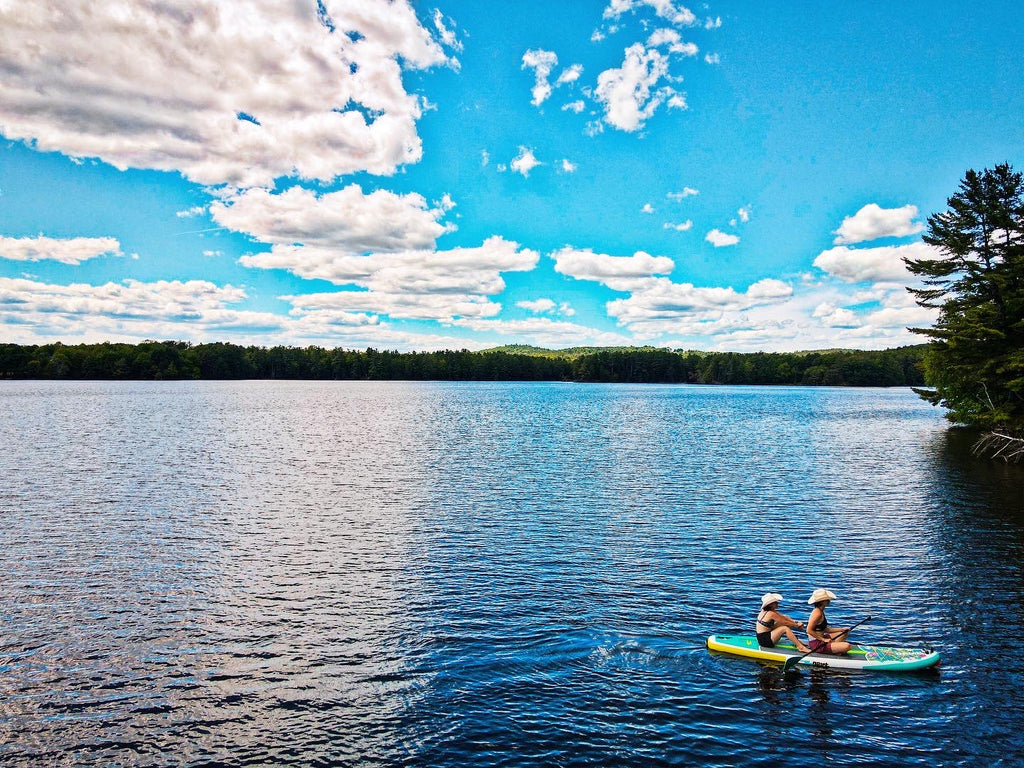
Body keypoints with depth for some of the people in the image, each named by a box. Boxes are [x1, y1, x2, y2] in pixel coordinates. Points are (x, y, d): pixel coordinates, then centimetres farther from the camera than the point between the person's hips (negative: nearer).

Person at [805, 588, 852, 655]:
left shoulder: (820, 611, 11)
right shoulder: (817, 613, -20)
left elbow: (824, 629, 14)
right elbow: (809, 630, -23)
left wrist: (842, 629, 13)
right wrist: (823, 639, -19)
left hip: (819, 639, 10)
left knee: (844, 633, 29)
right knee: (847, 646, -24)